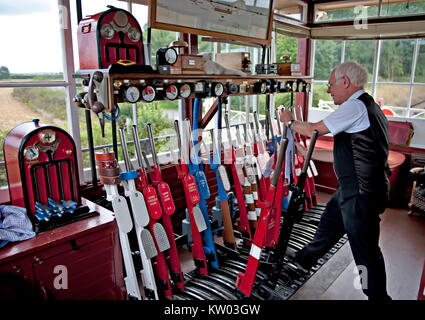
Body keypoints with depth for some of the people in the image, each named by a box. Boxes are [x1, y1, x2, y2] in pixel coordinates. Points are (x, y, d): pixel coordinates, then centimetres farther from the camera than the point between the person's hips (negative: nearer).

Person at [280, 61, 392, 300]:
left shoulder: (355, 106, -17)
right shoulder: (369, 108, 15)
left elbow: (315, 130, -18)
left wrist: (290, 122, 1)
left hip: (361, 194, -11)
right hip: (352, 190, 11)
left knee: (366, 249, 3)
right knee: (329, 223, 25)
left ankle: (378, 296, 21)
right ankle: (306, 258, 46)